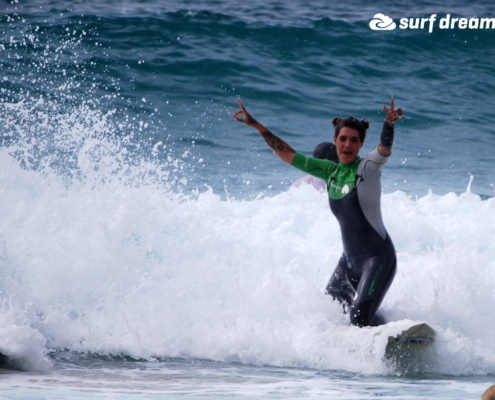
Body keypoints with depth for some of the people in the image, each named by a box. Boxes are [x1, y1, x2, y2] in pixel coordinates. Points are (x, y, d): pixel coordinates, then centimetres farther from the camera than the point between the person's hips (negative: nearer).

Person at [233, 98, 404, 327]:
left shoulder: (368, 168, -9)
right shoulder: (330, 171, 8)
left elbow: (385, 150, -30)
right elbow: (288, 155, 12)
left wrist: (389, 125, -50)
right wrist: (256, 125, 10)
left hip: (378, 256, -8)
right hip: (349, 259, 8)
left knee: (360, 317, -22)